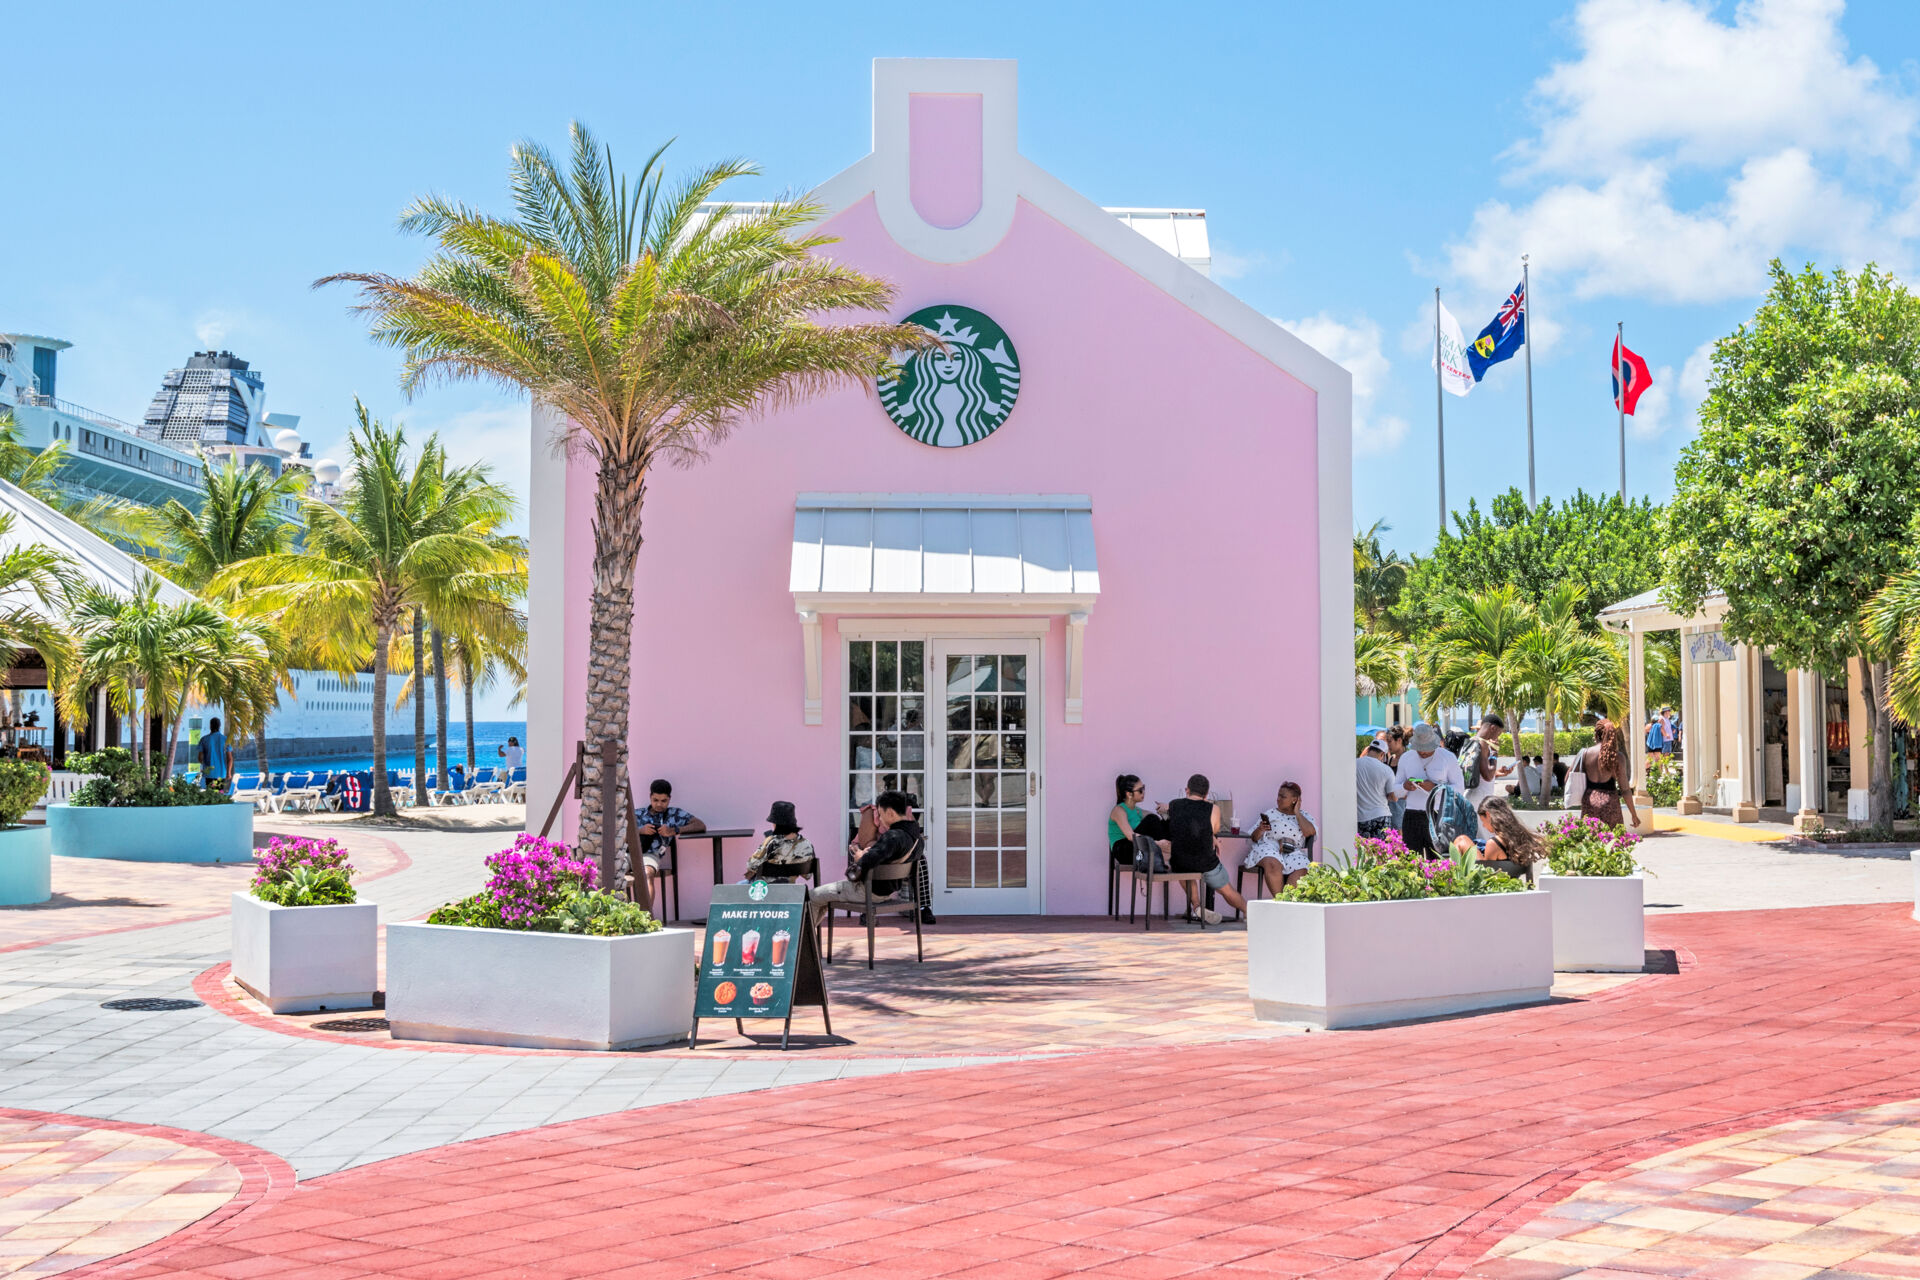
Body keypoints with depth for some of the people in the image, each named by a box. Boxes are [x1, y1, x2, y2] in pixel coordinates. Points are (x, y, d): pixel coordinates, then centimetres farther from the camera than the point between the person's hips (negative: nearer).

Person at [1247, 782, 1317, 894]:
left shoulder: (1304, 816, 19)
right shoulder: (1271, 813, 19)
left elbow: (1310, 832, -4)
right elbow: (1254, 838, 14)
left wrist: (1296, 812, 6)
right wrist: (1260, 829, -9)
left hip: (1293, 852, 1)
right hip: (1269, 847, -1)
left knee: (1301, 869, -34)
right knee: (1273, 864, -37)